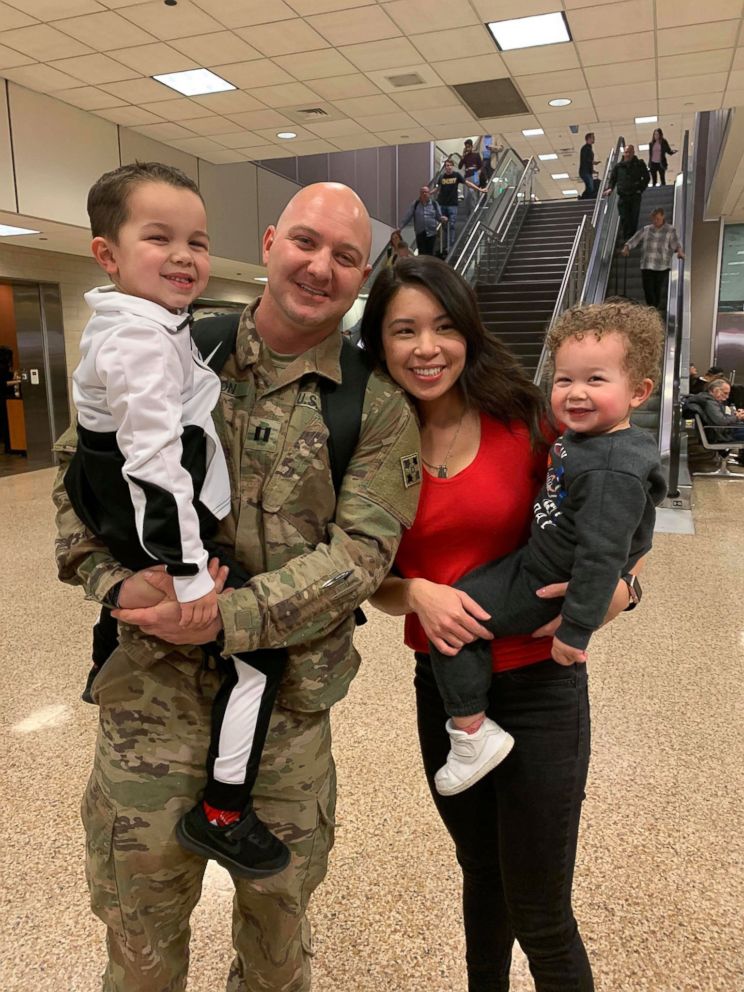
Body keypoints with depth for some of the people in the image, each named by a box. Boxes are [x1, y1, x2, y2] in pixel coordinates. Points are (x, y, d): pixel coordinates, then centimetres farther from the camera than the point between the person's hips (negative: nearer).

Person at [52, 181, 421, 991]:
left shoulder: (378, 409, -5)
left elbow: (362, 551, -12)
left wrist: (231, 617, -21)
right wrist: (114, 578, -12)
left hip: (290, 695, 0)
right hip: (151, 682, 1)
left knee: (280, 897, 21)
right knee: (139, 907, 16)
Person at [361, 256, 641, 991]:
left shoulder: (523, 419, -12)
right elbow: (375, 577, 0)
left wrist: (615, 583, -20)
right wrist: (417, 593, -20)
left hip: (539, 687, -3)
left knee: (540, 915, 9)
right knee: (480, 873, 26)